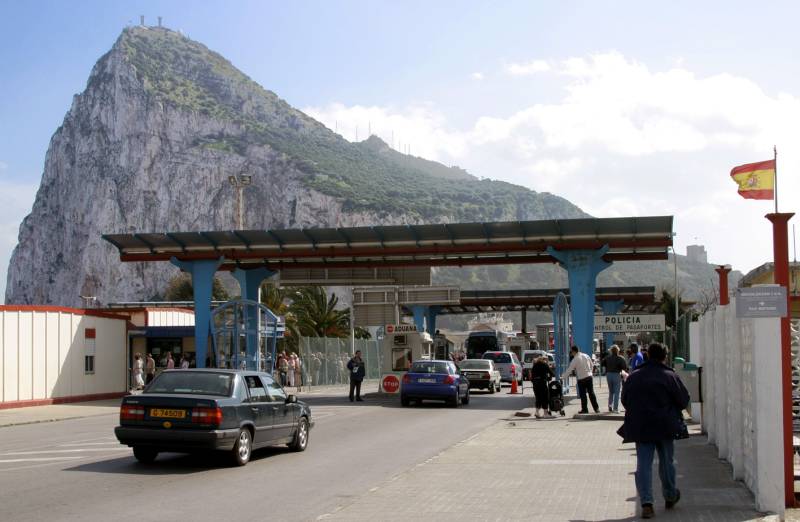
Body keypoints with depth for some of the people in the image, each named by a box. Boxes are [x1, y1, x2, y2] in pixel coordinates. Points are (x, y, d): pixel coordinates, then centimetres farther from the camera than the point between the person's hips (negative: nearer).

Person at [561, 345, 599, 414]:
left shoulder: (575, 359, -11)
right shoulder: (586, 356, 5)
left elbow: (569, 370, -9)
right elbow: (592, 365, 13)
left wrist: (563, 377, -1)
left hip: (581, 378, -5)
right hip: (589, 377, 5)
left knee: (583, 394, 4)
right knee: (591, 393, 10)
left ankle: (584, 409, 8)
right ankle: (596, 408, 10)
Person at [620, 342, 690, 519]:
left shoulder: (633, 377, 3)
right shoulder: (670, 376, -6)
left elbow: (625, 401, 9)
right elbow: (684, 400, -3)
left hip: (640, 427, 1)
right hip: (664, 425, -1)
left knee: (643, 464, 0)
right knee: (666, 462, 15)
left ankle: (646, 503, -10)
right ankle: (670, 497, 31)